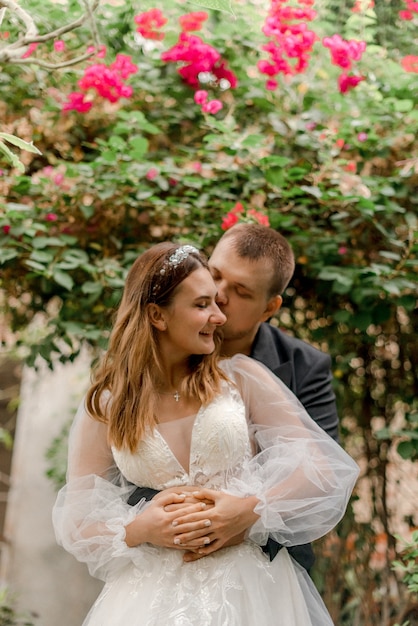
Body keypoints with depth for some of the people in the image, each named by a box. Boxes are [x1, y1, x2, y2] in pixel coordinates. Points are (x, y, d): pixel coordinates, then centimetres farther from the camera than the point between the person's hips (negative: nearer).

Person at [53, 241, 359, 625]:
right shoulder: (105, 408, 1)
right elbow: (75, 526, 3)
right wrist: (137, 531, -15)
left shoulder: (241, 378, 0)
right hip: (155, 594, 0)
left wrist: (250, 510, -16)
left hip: (251, 587, 0)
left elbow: (320, 470, -2)